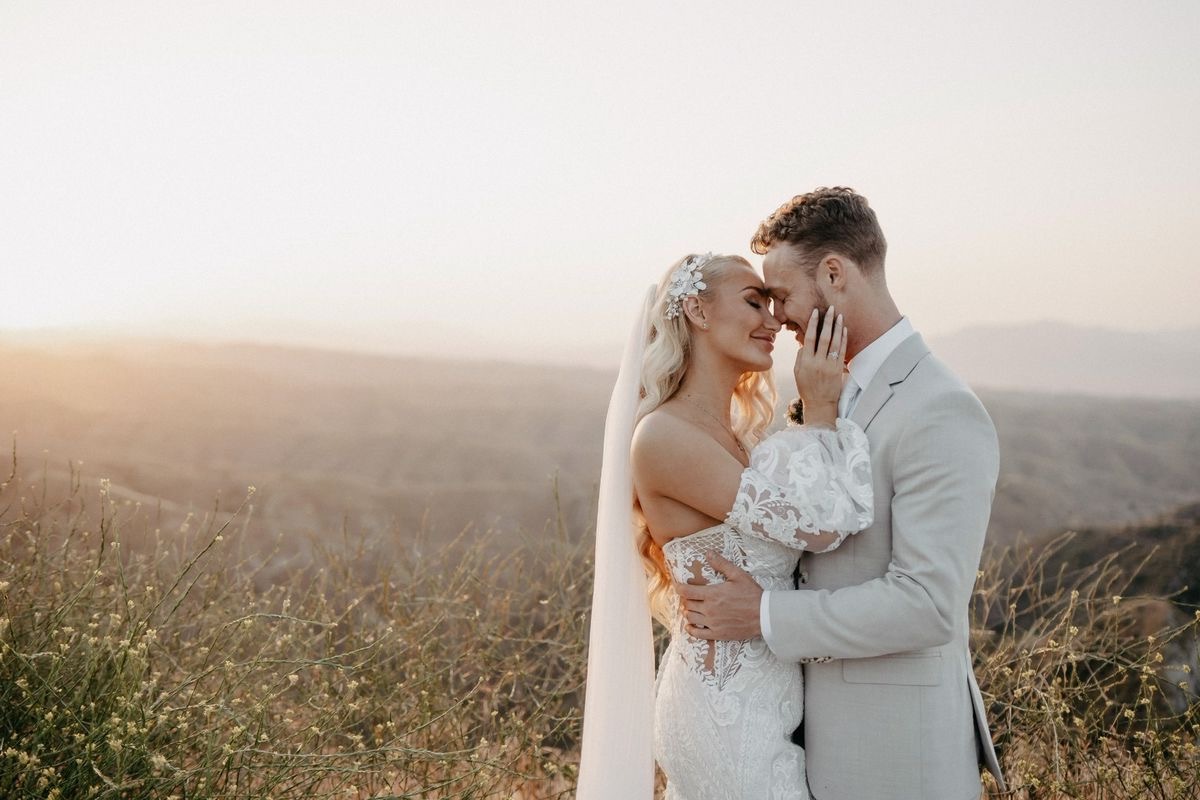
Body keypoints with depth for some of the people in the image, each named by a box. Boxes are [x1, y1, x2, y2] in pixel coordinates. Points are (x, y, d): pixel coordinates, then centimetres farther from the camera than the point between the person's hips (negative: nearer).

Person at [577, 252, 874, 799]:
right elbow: (817, 524, -20)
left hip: (732, 697, 9)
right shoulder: (664, 436, -19)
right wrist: (821, 411, -9)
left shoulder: (727, 439, 10)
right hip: (730, 712, -9)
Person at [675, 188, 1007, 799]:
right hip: (832, 725, 8)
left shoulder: (940, 412, -20)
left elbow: (928, 604, -25)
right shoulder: (847, 394, 9)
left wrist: (765, 615, -21)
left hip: (896, 741, -8)